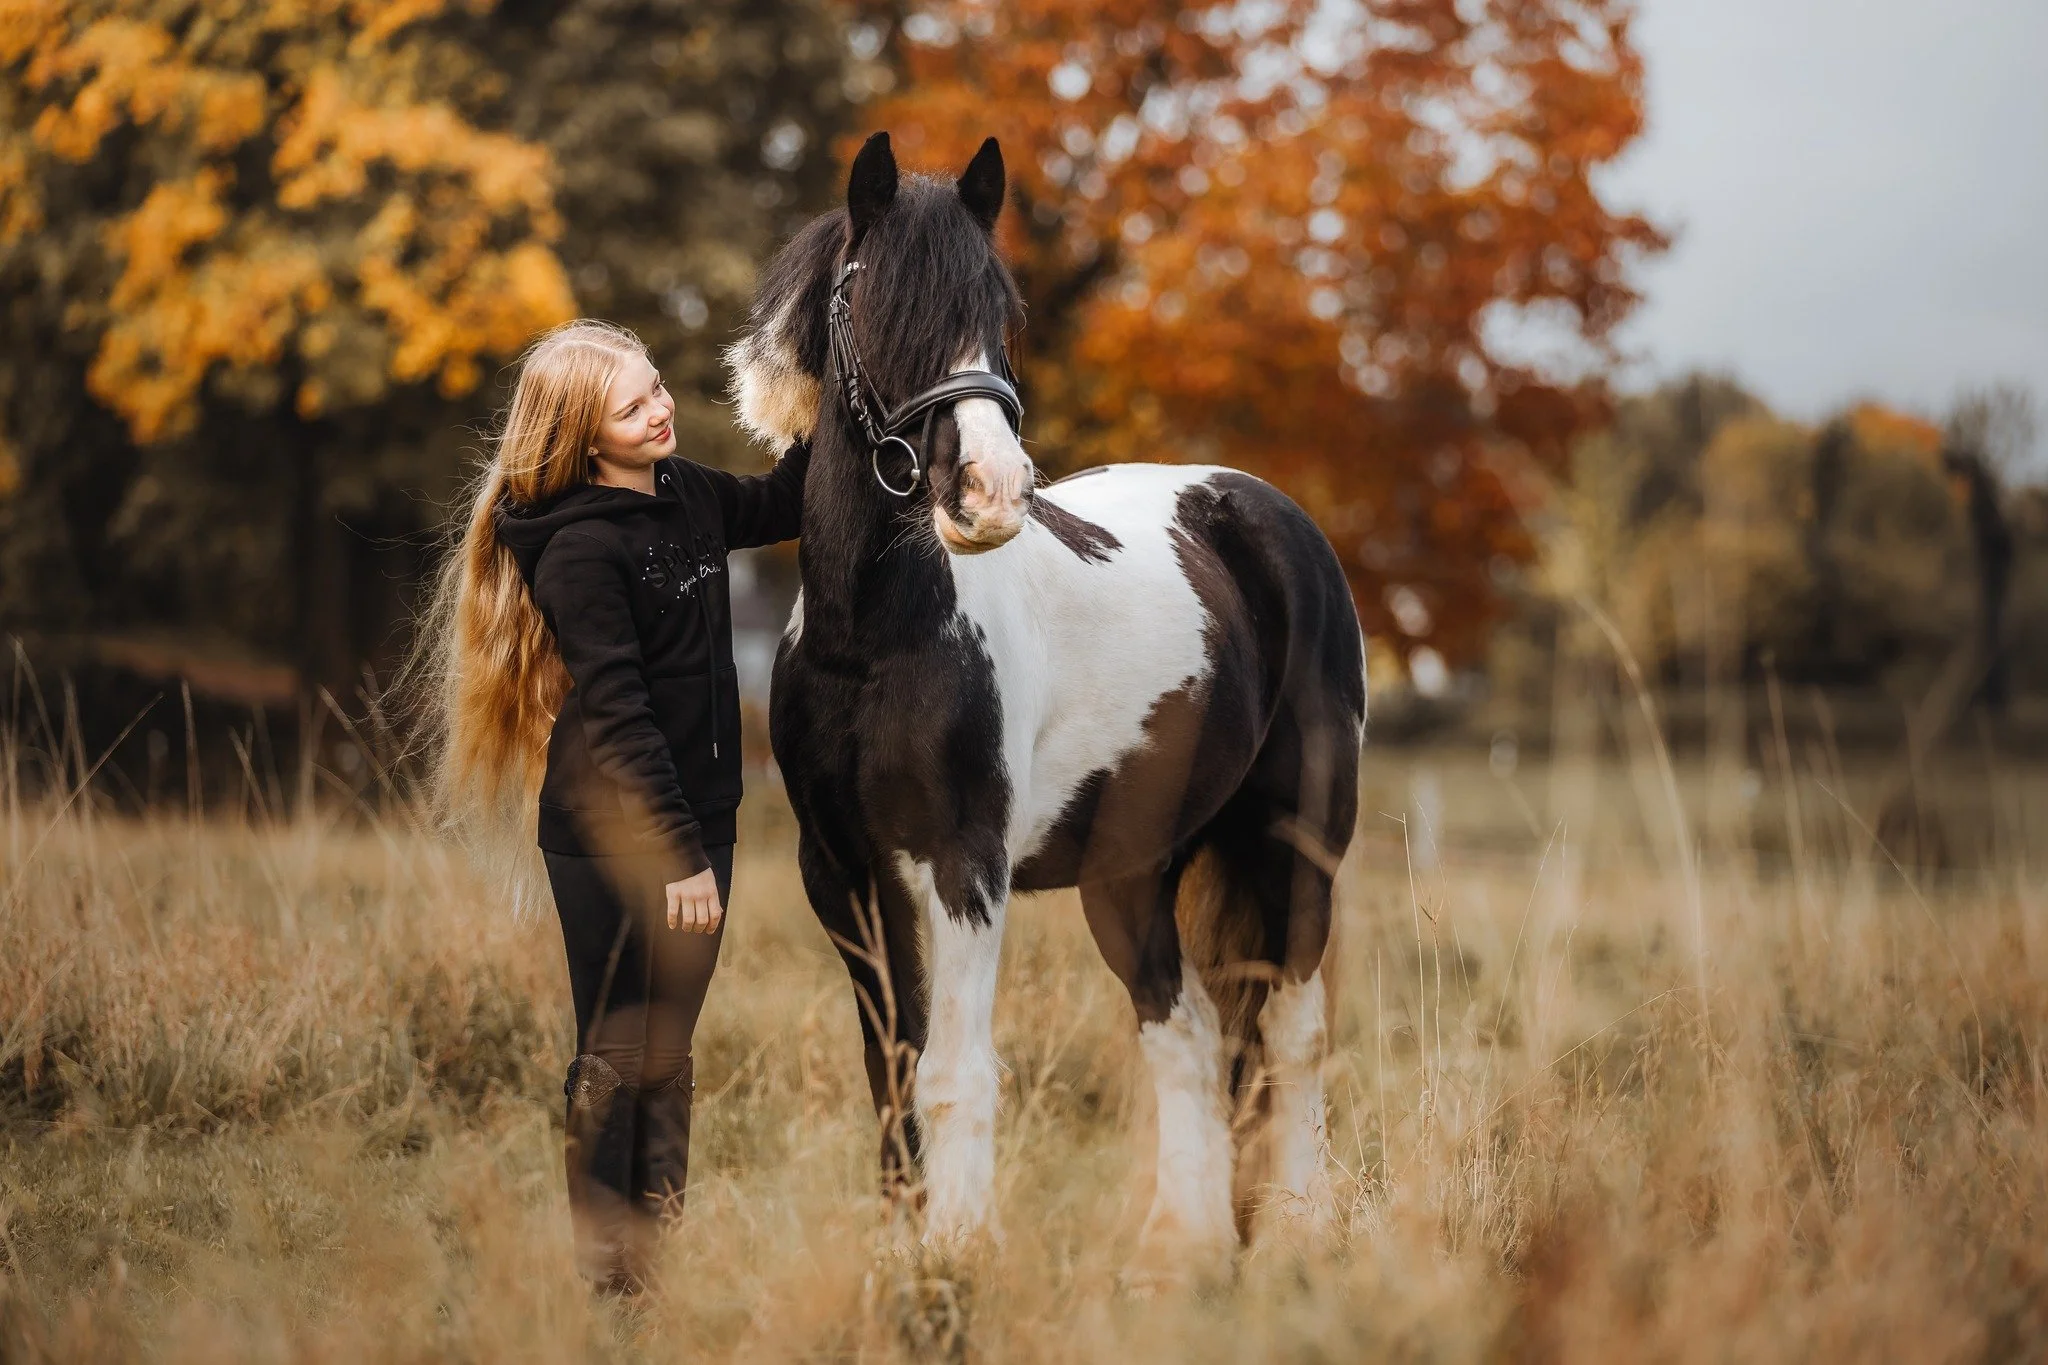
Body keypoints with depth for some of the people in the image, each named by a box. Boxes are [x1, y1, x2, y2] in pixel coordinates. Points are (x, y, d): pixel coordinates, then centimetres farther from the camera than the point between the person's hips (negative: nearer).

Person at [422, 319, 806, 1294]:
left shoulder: (685, 495, 6)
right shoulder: (581, 548, -18)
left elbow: (777, 508, 27)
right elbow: (617, 713, -21)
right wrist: (680, 852, -22)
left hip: (697, 812, 8)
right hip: (612, 838, -8)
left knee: (670, 1049, 16)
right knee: (617, 1058, 3)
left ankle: (663, 1251, 26)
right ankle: (608, 1270, 13)